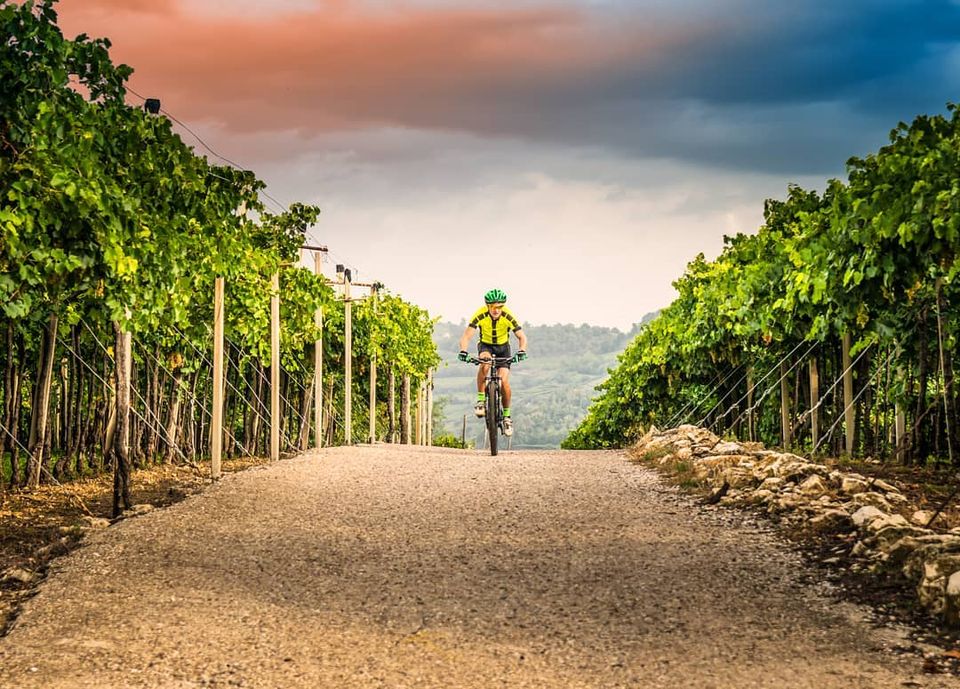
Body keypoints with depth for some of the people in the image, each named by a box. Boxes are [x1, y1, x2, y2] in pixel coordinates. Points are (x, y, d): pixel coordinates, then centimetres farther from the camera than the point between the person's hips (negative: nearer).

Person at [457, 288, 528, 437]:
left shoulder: (508, 316, -26)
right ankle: (481, 399, -23)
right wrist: (463, 351, -49)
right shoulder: (480, 316, -27)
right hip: (485, 345, 0)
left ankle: (507, 416, 4)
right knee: (485, 364, -35)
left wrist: (522, 351, -45)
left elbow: (522, 336, -25)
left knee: (504, 381, -15)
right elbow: (466, 335, -30)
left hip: (503, 347, 0)